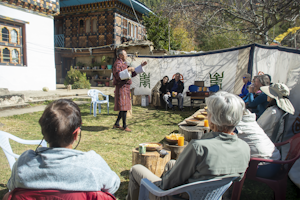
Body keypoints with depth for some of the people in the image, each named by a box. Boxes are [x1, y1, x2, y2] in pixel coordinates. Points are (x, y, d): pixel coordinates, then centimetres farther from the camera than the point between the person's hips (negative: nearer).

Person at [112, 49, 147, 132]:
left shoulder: (124, 64, 19)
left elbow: (133, 73, 21)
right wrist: (127, 70, -31)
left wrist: (141, 66, 17)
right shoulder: (117, 64, -10)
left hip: (125, 88, 10)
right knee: (124, 107, -7)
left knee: (124, 107, 12)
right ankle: (124, 126, 1)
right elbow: (118, 75, -25)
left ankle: (116, 124, 22)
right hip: (121, 88, -10)